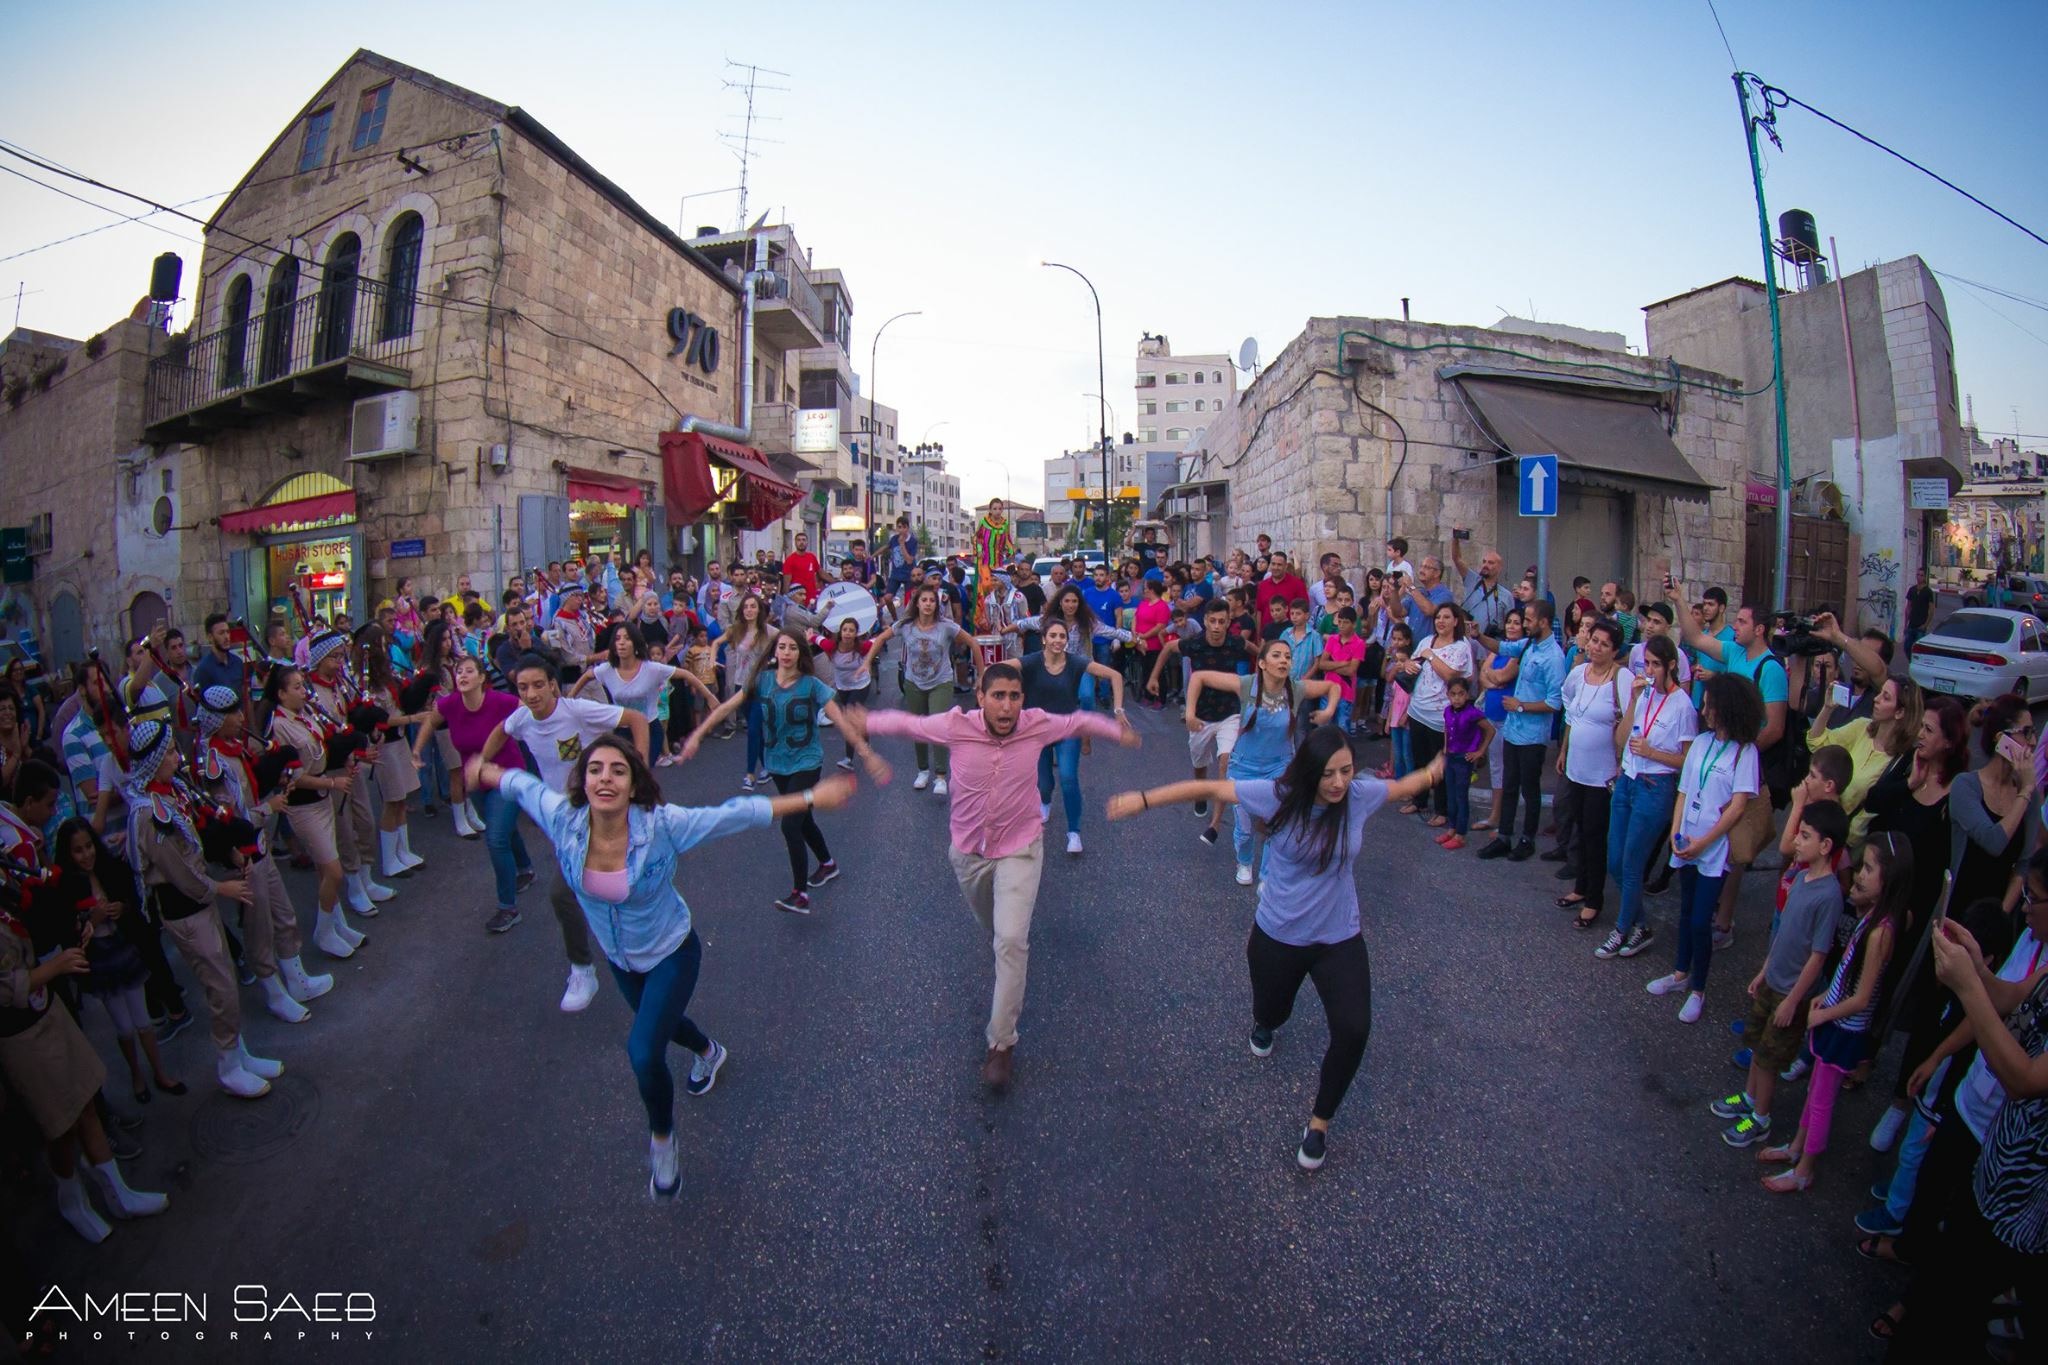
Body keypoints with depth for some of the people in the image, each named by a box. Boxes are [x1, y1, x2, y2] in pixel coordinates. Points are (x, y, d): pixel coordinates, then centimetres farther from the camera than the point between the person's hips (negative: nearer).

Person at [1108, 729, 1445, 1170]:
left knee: (1354, 1030, -16)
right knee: (1271, 1015, 22)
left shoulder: (1360, 795, -13)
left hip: (1340, 939, 1)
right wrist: (1143, 800, -18)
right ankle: (1264, 1025, 65)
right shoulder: (1279, 796, -21)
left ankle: (1319, 1123, 10)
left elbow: (1401, 786, 10)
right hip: (1277, 936, -1)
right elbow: (1210, 789, -17)